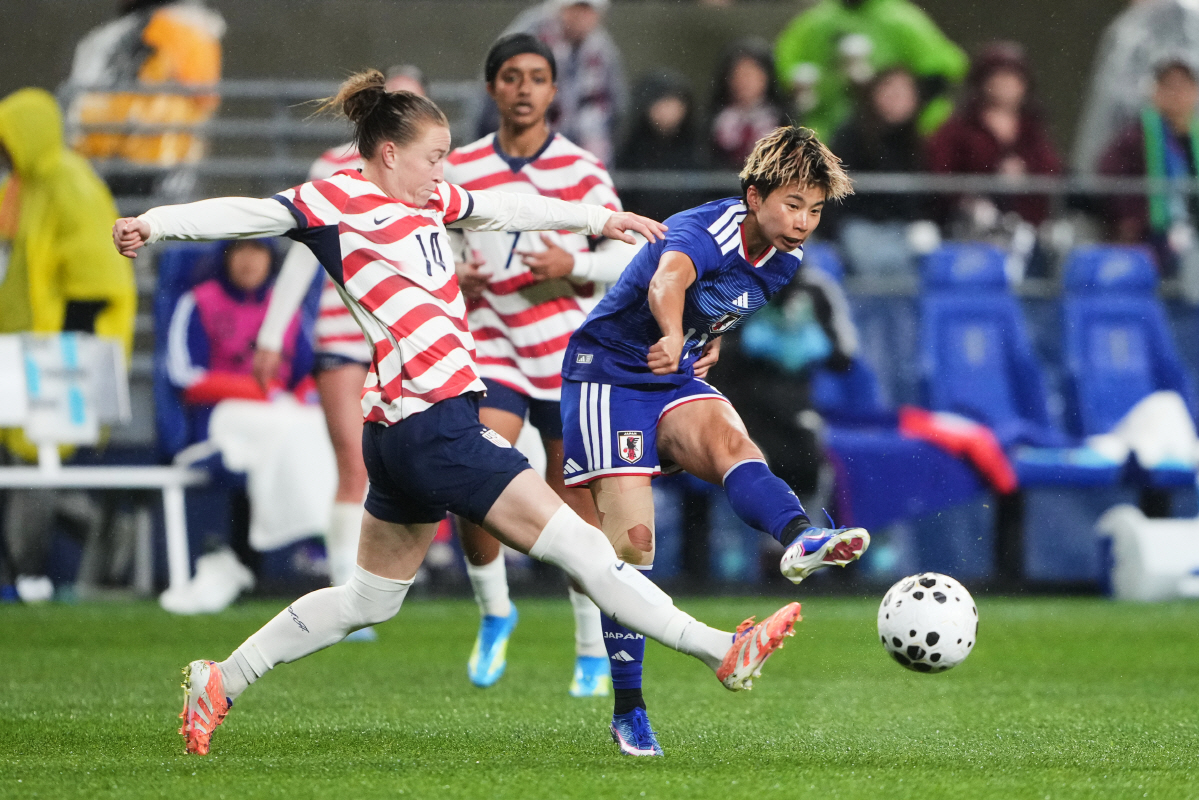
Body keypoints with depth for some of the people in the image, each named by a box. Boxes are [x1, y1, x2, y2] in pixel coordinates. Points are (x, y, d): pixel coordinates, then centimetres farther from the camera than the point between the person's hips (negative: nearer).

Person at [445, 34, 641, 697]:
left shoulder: (581, 170, -2)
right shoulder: (459, 169, 3)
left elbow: (627, 252, 0)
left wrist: (574, 265, -18)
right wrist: (452, 277, -7)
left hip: (568, 354, -1)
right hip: (490, 345, 1)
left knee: (573, 505, 3)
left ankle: (594, 654, 16)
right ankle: (493, 612, 9)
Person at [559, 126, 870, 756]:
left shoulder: (781, 259, 0)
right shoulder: (703, 232, -25)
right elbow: (667, 279, -51)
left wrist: (712, 342, 10)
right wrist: (672, 334, -71)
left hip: (675, 382, 6)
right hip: (607, 375, -6)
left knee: (728, 439, -29)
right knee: (632, 539, -13)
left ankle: (800, 540, -59)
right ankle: (628, 713, -2)